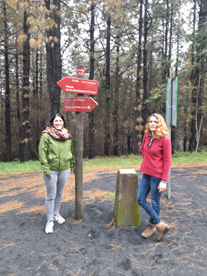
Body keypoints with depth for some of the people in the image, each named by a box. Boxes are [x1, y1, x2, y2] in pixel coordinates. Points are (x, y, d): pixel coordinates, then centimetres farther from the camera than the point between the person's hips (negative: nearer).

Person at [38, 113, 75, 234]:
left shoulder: (68, 136, 2)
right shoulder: (46, 135, -11)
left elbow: (72, 151, 8)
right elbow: (42, 153, -13)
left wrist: (73, 166, 8)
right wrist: (46, 169, -15)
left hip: (65, 169, 4)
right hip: (51, 170, -4)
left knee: (59, 193, 18)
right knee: (51, 195, 4)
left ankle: (56, 214, 38)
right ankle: (50, 220, 20)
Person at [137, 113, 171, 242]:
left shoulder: (165, 140, -14)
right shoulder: (146, 136, 3)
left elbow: (167, 161, -13)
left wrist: (164, 180, -15)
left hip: (157, 175, -7)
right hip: (146, 173, 7)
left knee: (155, 202, 8)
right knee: (141, 200, 9)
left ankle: (152, 226, 30)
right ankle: (160, 224, 24)